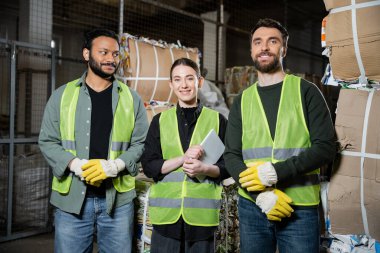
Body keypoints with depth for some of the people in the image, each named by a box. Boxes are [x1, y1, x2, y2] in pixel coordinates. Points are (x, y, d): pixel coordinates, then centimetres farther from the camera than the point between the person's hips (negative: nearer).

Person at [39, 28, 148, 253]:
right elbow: (47, 141, 4)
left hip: (118, 198, 1)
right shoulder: (62, 95, 5)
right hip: (71, 198, 0)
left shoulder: (131, 99, 6)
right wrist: (75, 165, -14)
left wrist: (114, 165, -13)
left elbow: (141, 143, 5)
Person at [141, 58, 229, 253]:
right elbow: (149, 166, 2)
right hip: (166, 213, 1)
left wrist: (204, 168, -15)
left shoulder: (217, 120, 6)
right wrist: (183, 159, -13)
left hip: (203, 214, -1)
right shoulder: (160, 121, 9)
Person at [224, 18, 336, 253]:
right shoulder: (242, 101, 10)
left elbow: (325, 147, -6)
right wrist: (261, 194, -14)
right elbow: (231, 156, 3)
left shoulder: (306, 91, 2)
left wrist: (275, 173, -17)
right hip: (251, 206, 2)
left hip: (300, 208, -2)